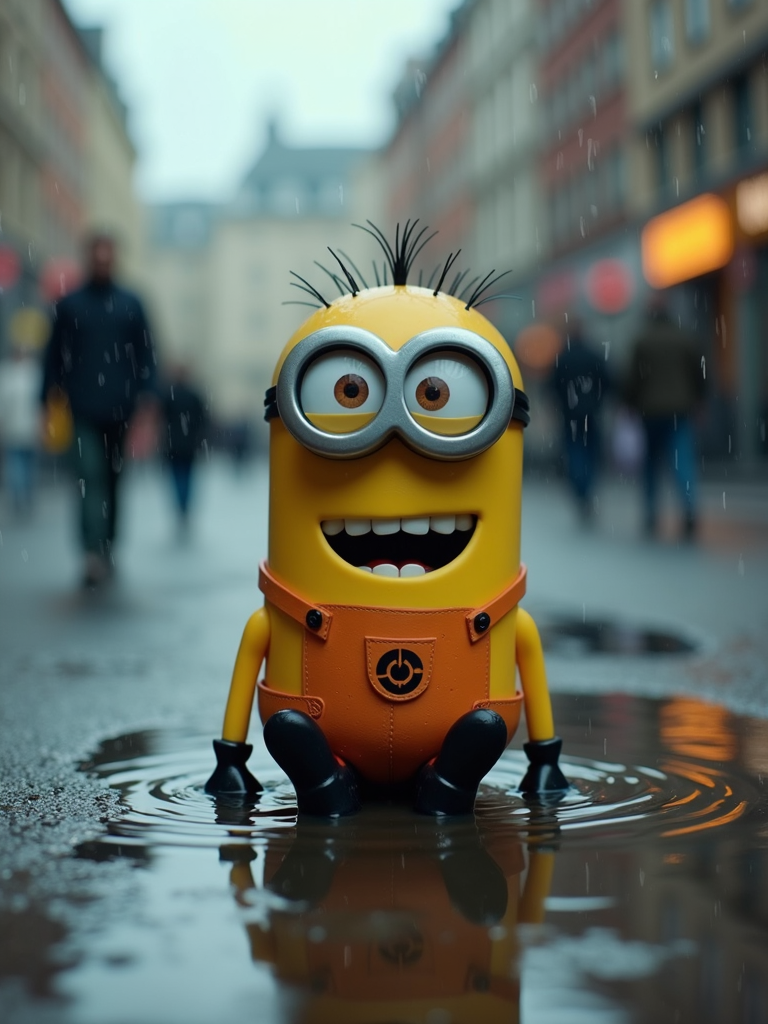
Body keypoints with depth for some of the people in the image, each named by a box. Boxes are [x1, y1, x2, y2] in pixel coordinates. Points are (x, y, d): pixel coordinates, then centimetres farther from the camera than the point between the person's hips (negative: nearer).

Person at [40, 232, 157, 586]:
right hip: (83, 411, -1)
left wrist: (144, 400, -5)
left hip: (120, 411, 2)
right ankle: (93, 553, -25)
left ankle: (107, 550, 21)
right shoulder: (69, 305, 8)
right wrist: (49, 403, 2)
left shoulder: (131, 305, 9)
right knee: (90, 478, -15)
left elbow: (145, 355, 6)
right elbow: (54, 356, 8)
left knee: (112, 481, 9)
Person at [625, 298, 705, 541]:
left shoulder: (641, 341, -2)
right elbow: (698, 375, 8)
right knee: (683, 459, -6)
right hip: (681, 409, 1)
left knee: (651, 463, 11)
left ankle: (652, 516, 13)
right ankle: (689, 511, -25)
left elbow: (633, 377, -5)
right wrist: (695, 400, 18)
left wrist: (632, 404, 4)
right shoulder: (686, 339, 6)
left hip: (651, 410, -1)